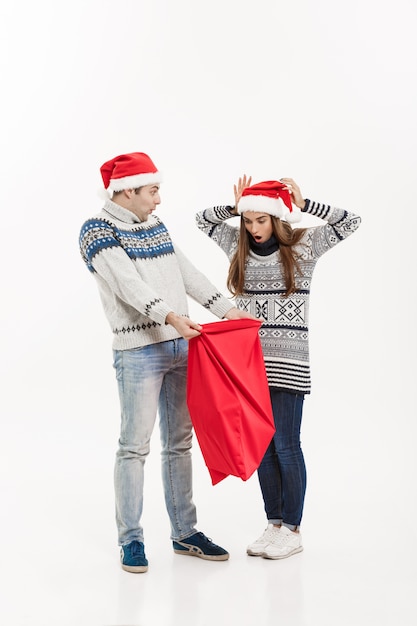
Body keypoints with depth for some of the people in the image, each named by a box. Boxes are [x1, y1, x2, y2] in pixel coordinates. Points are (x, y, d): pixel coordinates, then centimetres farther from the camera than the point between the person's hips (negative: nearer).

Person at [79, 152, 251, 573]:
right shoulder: (98, 231, -7)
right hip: (138, 352, -7)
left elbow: (187, 273, 15)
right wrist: (170, 316, -33)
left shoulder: (155, 225, 16)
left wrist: (227, 309, 6)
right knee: (135, 445, -3)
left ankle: (184, 532, 21)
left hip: (180, 345, 7)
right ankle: (130, 539, 9)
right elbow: (128, 284, -20)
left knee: (179, 442, 11)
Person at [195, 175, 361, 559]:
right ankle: (274, 524, 21)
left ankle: (293, 531, 11)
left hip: (288, 363, -4)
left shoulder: (304, 246, -1)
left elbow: (351, 222, -3)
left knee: (285, 445, -1)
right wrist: (236, 207, 4)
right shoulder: (240, 247, 9)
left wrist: (303, 204, -6)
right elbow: (201, 220, 19)